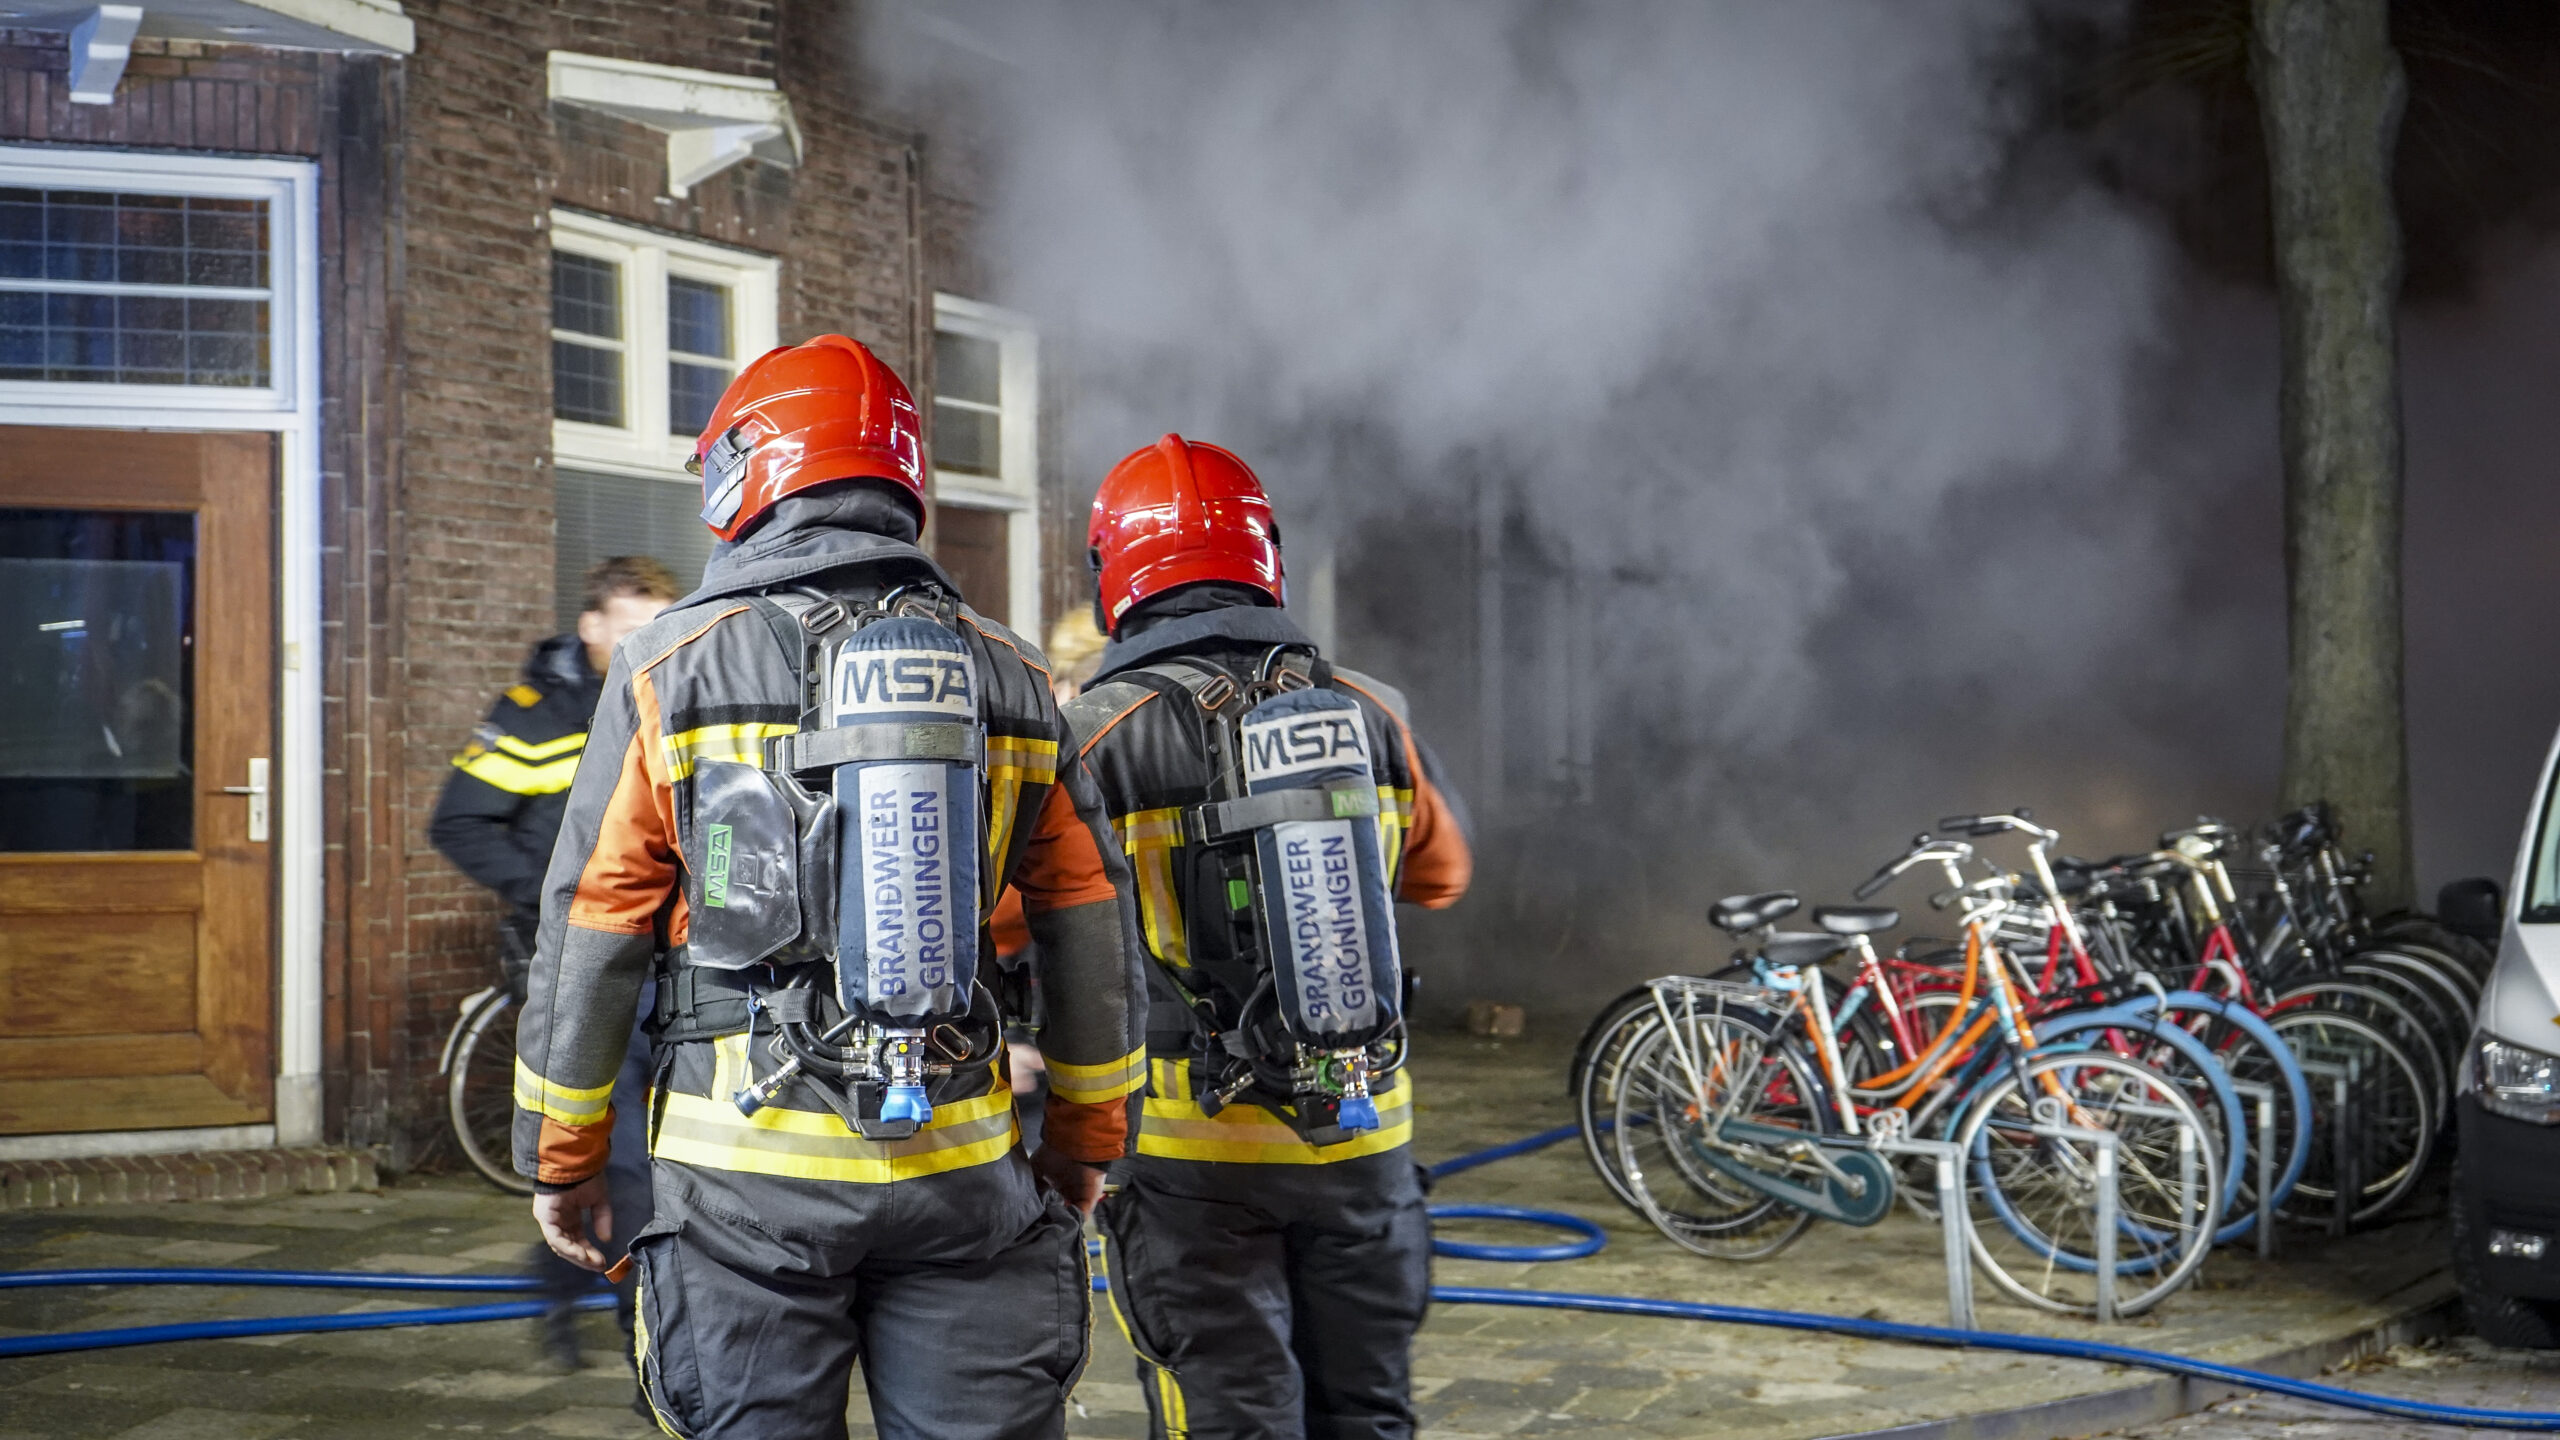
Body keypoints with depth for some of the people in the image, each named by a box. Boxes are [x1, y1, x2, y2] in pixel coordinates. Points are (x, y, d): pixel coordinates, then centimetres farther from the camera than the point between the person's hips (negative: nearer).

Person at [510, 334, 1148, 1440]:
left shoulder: (675, 664, -2)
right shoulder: (1005, 674, 6)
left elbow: (589, 937, -1)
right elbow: (1096, 938, 9)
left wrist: (562, 1159, 10)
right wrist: (1086, 1136, 20)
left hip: (750, 1164, -2)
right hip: (960, 1167, 2)